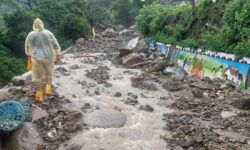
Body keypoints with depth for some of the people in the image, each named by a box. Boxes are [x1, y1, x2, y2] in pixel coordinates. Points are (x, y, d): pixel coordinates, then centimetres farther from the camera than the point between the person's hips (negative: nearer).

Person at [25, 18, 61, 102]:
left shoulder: (30, 35, -1)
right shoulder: (48, 33, -4)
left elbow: (27, 48, 10)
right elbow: (56, 45, -2)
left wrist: (29, 56, 27)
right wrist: (58, 55, 9)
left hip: (36, 58, 0)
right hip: (48, 57, 0)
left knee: (37, 77, 9)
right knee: (48, 74, 22)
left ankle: (39, 96, 11)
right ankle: (48, 90, 11)